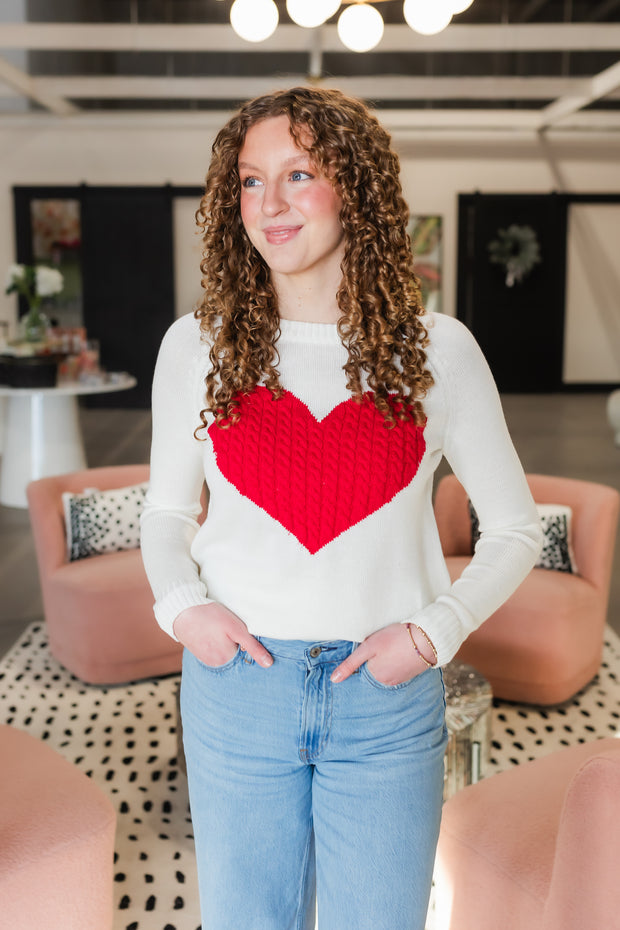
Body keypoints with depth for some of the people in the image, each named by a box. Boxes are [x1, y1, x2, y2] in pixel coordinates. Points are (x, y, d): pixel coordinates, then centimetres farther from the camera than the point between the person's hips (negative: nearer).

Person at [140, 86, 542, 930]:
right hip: (236, 686, 1)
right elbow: (166, 511, 11)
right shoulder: (197, 346, -1)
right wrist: (182, 604, -7)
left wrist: (433, 630, -9)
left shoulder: (438, 348, -4)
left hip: (387, 700, 0)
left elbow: (515, 529, 3)